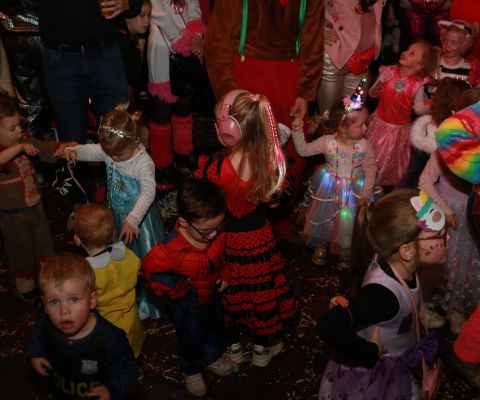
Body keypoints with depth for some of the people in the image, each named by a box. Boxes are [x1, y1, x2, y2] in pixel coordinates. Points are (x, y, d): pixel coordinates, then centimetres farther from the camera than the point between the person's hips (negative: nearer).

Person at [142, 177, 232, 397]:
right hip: (188, 304, -4)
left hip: (212, 295, 5)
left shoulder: (217, 233, -26)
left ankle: (212, 357, 61)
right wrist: (174, 290, -18)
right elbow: (148, 268, -22)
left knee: (216, 329, 29)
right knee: (191, 339, 22)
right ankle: (192, 370, 54)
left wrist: (222, 275, -5)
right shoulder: (171, 250, -40)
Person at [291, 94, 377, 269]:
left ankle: (345, 250, 35)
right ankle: (321, 245, 41)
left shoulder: (364, 146, -17)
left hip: (352, 189, 0)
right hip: (328, 188, 1)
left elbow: (370, 170, -8)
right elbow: (304, 150, -7)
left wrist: (365, 194, -10)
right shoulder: (327, 142, -17)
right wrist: (298, 132, -19)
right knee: (323, 215, 14)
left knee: (347, 221, 7)